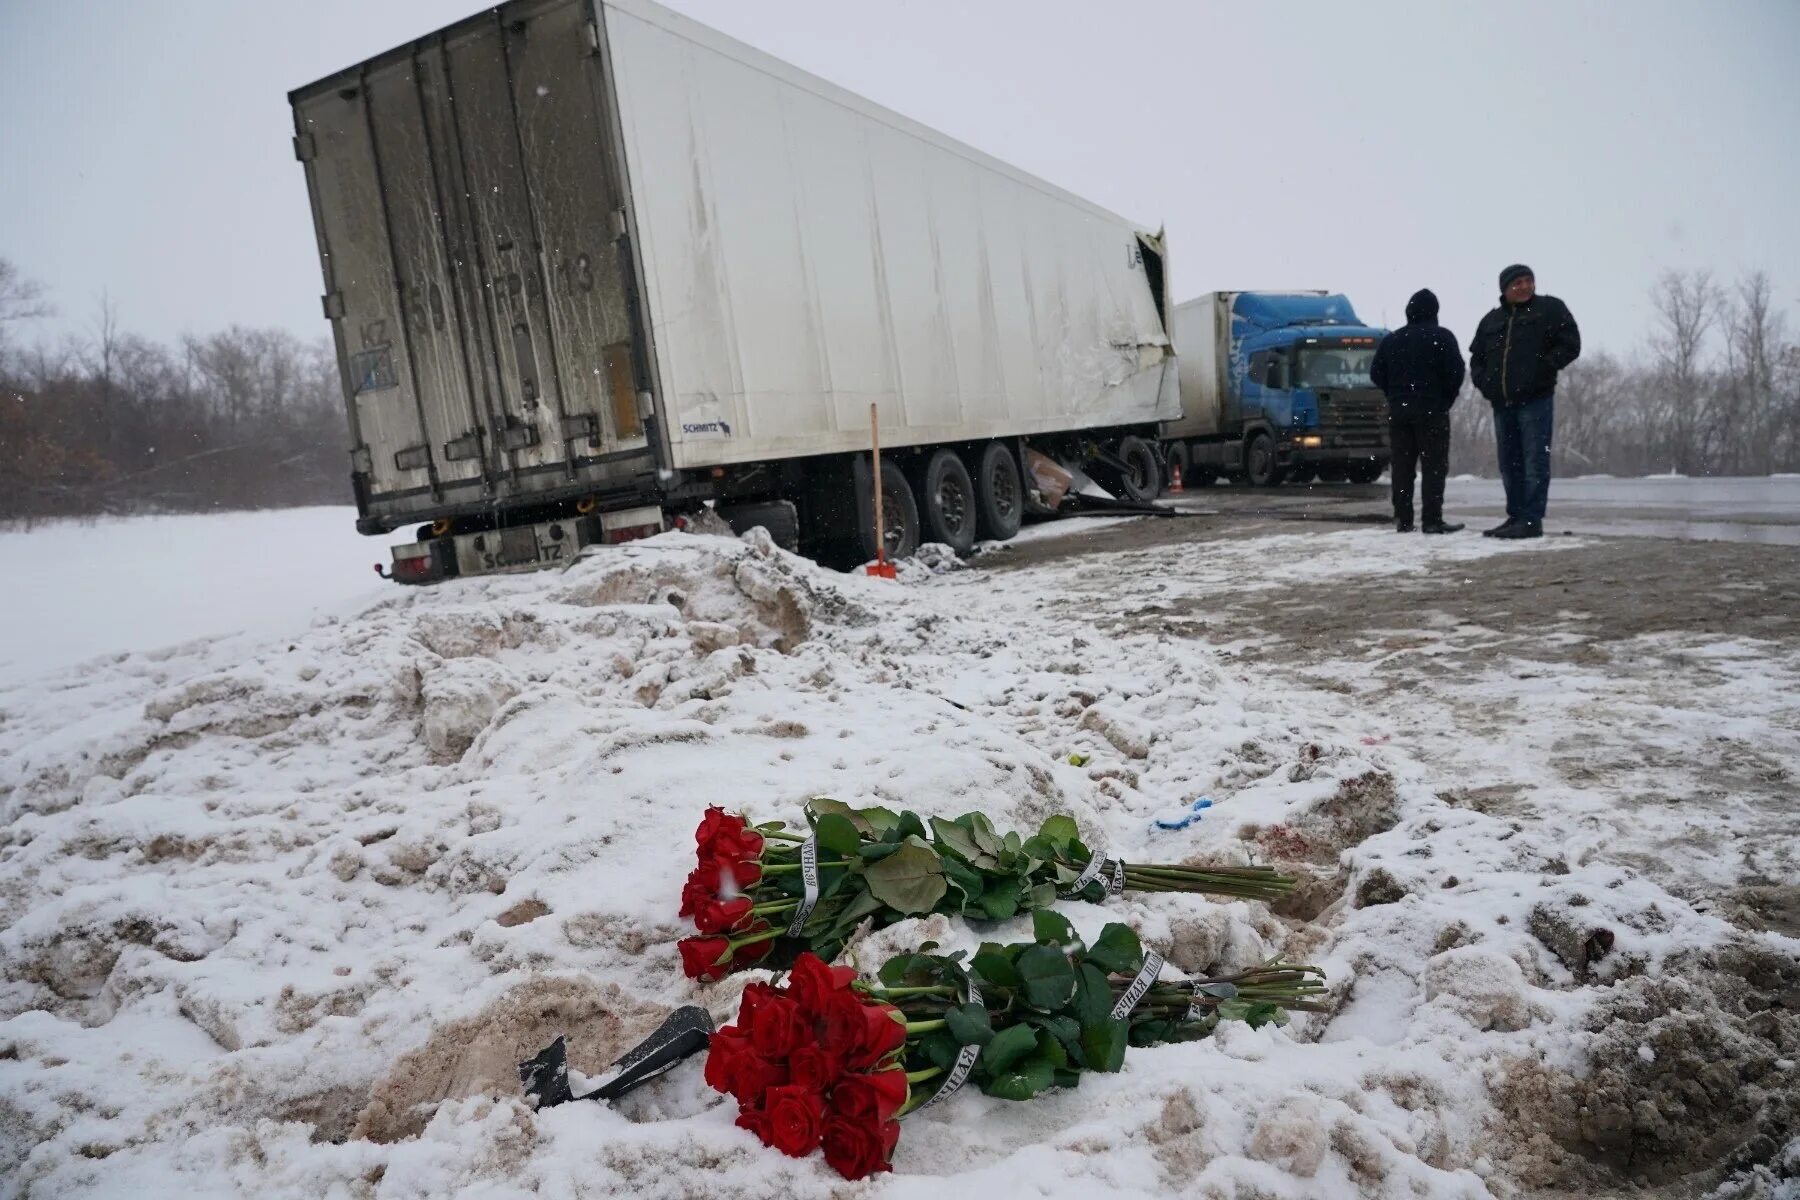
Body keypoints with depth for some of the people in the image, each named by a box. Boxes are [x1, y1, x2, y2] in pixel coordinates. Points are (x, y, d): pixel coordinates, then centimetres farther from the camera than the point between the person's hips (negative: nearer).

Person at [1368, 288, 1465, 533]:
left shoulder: (1391, 339, 9)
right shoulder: (1441, 337, -5)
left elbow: (1376, 373, 9)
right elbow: (1455, 371, -11)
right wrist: (1446, 400, 3)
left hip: (1398, 410, 4)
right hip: (1432, 410, -4)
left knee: (1402, 465, 7)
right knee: (1434, 465, -3)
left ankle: (1403, 519, 6)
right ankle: (1432, 520, -7)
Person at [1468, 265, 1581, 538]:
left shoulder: (1550, 309, 4)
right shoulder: (1491, 320, 18)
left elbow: (1570, 346, -3)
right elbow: (1476, 357, 23)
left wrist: (1541, 370, -13)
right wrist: (1484, 382, 5)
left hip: (1535, 400, -6)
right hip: (1501, 403, 6)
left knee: (1534, 462, -8)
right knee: (1509, 464, 9)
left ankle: (1532, 519, -9)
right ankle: (1515, 516, 16)